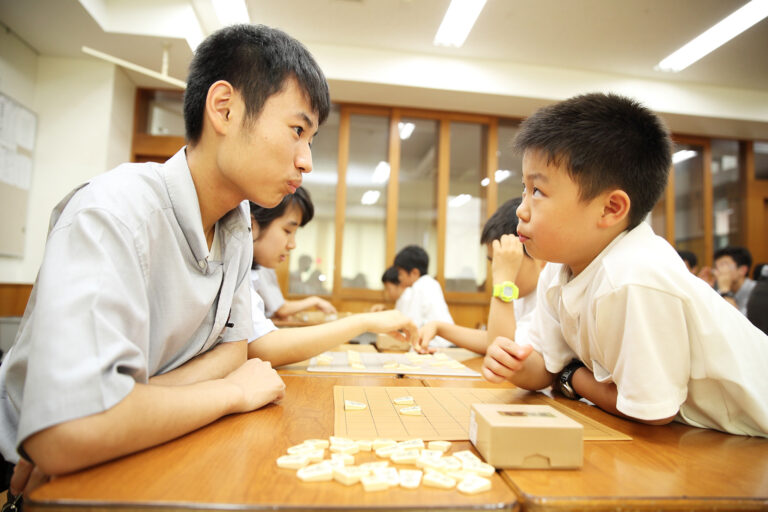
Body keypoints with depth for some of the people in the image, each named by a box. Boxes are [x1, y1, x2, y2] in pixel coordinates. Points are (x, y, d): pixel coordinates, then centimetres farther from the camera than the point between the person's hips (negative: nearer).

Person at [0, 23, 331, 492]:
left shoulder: (237, 224, -4)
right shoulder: (111, 214, -26)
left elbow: (233, 346, 1)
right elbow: (65, 436, -35)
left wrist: (135, 404, -17)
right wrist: (235, 391, -21)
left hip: (142, 461, 5)